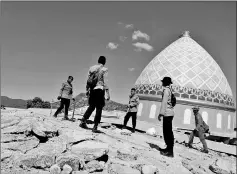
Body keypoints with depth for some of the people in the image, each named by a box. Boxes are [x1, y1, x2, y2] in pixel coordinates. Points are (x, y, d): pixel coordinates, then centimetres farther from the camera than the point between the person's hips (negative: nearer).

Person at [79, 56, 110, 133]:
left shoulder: (91, 68, 10)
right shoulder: (104, 69, -5)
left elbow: (88, 80, 12)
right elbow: (104, 82, -10)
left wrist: (87, 90, 21)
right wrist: (107, 94, -9)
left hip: (92, 90, 5)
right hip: (99, 90, -5)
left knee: (91, 107, 21)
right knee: (99, 109, 4)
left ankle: (83, 122, 20)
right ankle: (95, 127, 4)